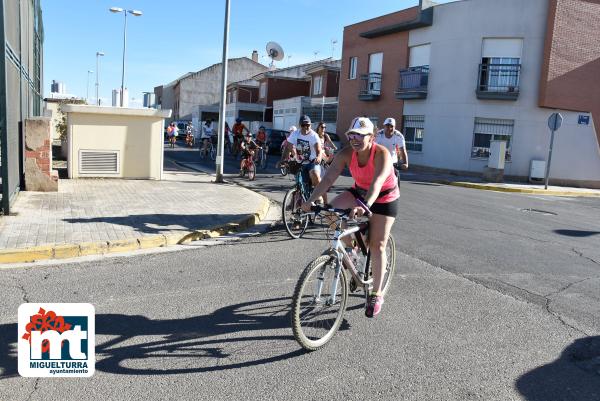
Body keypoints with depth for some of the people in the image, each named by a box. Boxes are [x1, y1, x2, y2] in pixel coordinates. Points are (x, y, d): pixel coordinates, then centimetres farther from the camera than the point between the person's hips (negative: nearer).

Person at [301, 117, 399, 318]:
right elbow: (329, 178, -27)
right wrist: (310, 200, -40)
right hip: (359, 191, 4)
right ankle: (350, 247, 3)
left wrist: (365, 205, -63)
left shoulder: (381, 154, -31)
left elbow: (377, 182, -46)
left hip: (384, 197, -4)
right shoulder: (346, 154, -19)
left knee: (377, 245, -5)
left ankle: (376, 295, 10)